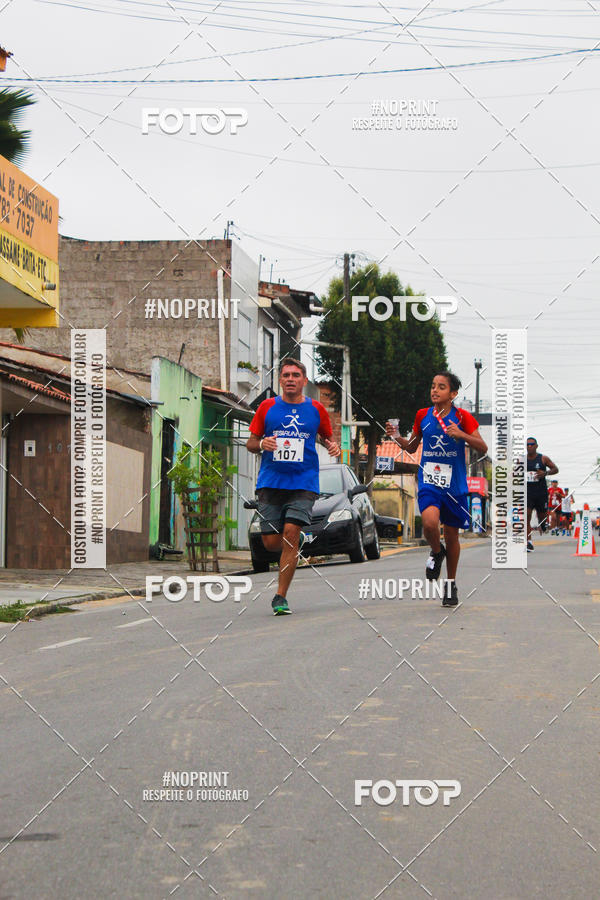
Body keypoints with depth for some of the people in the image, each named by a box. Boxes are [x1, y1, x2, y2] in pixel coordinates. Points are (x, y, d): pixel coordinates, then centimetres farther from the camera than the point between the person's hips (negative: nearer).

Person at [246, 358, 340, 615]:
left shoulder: (316, 409, 7)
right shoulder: (267, 407, 6)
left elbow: (326, 438, 21)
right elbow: (250, 443, 12)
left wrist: (333, 446, -2)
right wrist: (261, 444, -11)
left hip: (303, 484, -1)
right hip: (270, 483, 1)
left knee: (290, 533, -16)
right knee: (271, 542, -2)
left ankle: (280, 597, -8)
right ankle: (298, 541, 35)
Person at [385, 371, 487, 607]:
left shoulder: (462, 417, -4)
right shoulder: (423, 415, 4)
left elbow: (483, 448, -9)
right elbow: (411, 447, 17)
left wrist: (462, 435, -26)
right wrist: (396, 436, -3)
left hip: (454, 485, -1)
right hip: (429, 482, 1)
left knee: (452, 535, 8)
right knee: (430, 521, -27)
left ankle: (451, 584, 27)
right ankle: (436, 552, 7)